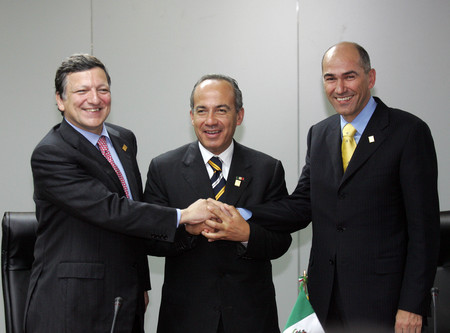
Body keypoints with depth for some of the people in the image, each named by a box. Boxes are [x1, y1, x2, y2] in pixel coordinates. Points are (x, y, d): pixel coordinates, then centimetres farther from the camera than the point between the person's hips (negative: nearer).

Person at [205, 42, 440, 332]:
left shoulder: (409, 131, -7)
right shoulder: (319, 134, 11)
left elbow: (424, 225, -9)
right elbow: (302, 205, 7)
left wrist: (413, 305, -13)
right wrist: (242, 218, -10)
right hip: (326, 297, 5)